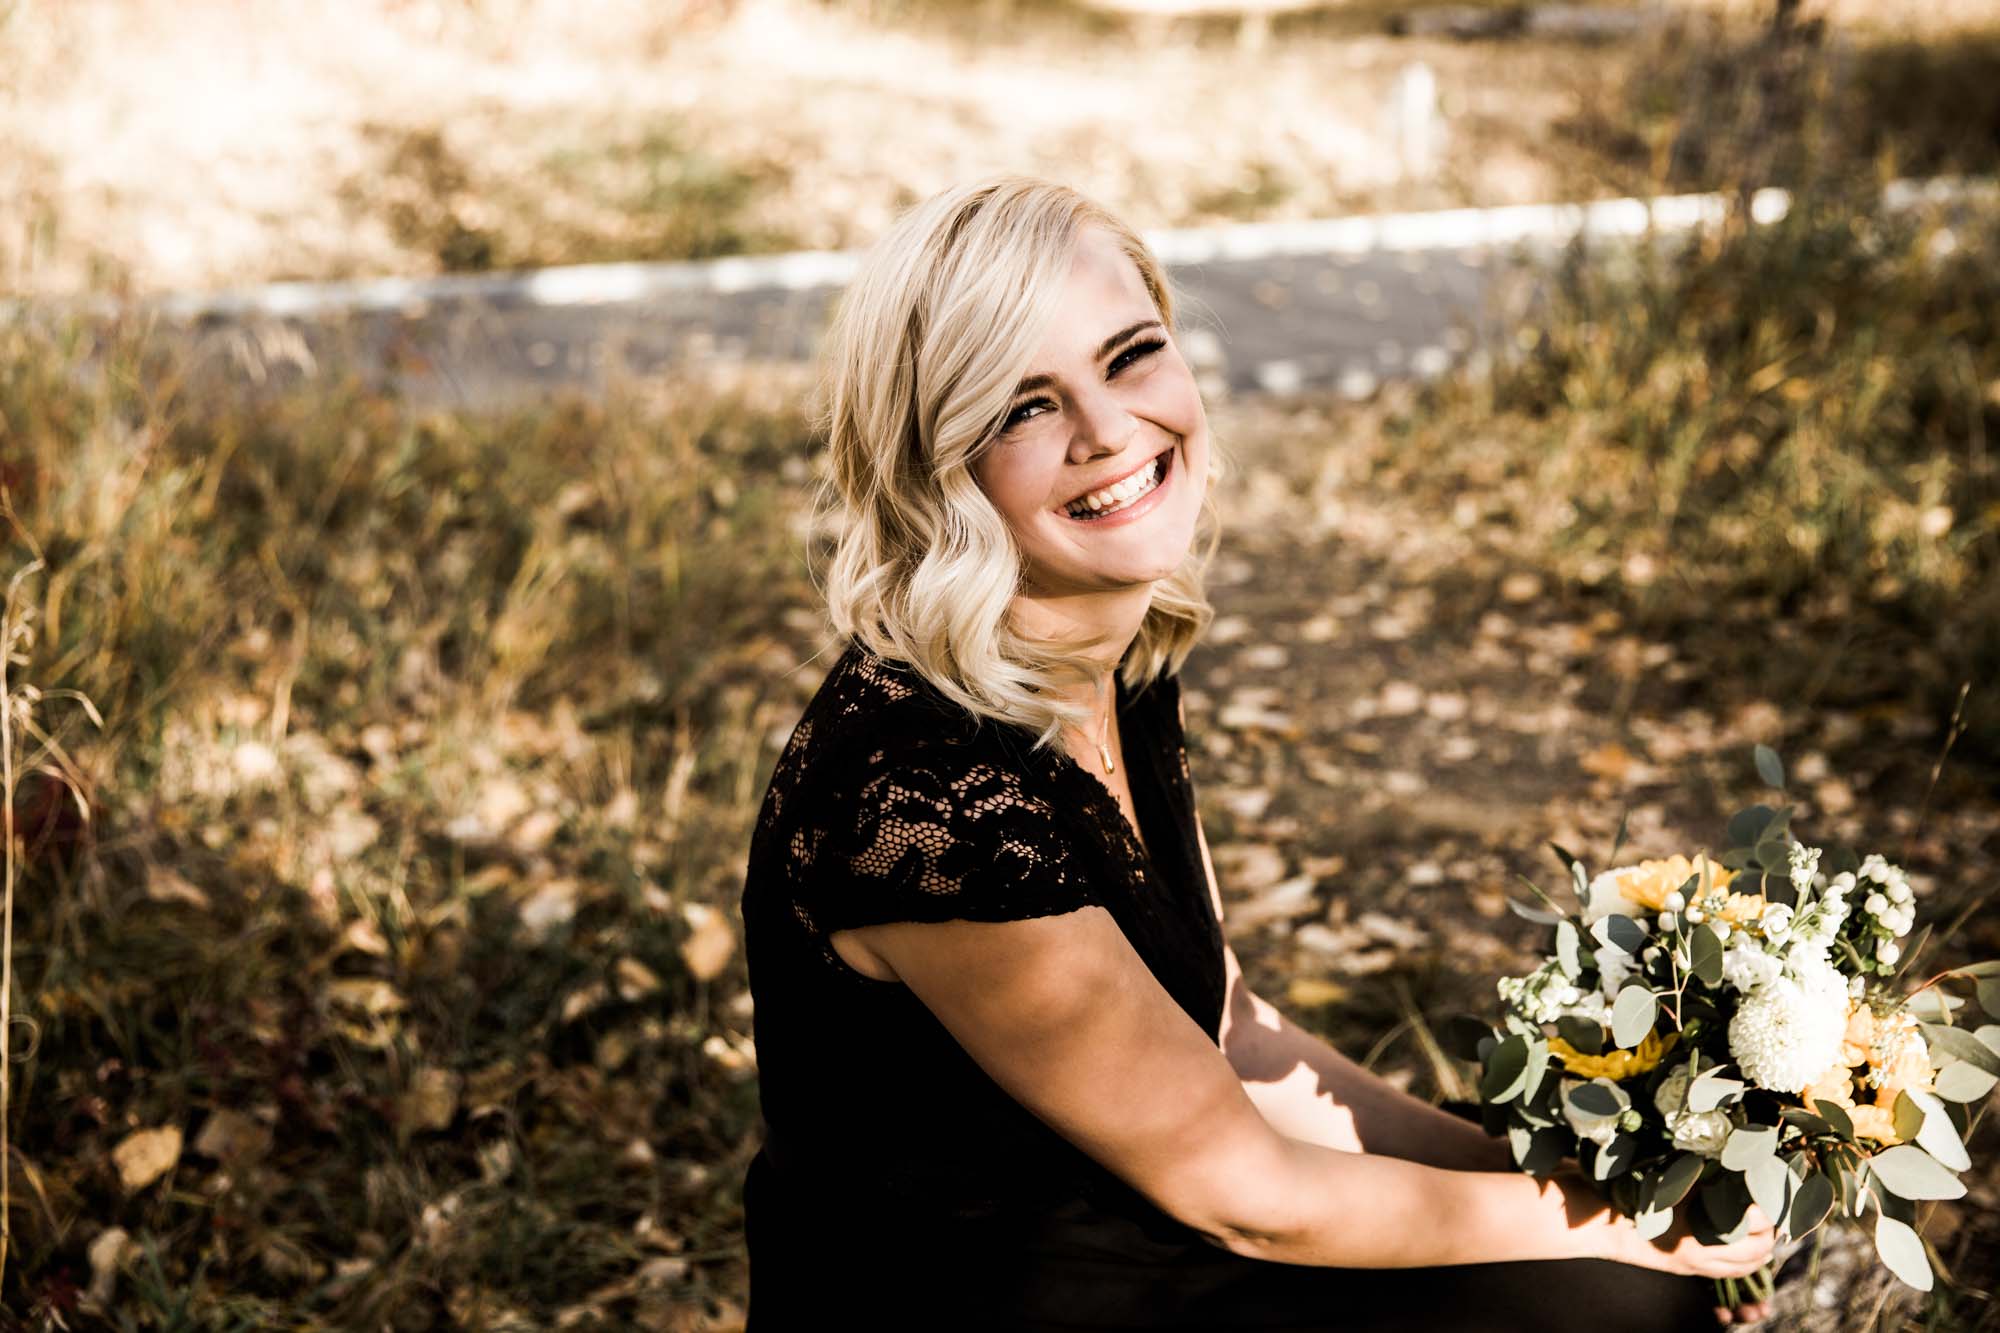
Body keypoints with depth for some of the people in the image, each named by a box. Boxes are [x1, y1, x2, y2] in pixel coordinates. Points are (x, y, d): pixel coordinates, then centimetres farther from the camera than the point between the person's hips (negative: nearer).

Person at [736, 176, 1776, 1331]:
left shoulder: (1126, 650, -4)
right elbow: (1239, 1191, -19)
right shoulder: (926, 790, -31)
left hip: (1115, 1194, 7)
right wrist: (1604, 1221, -9)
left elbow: (1224, 1029, 6)